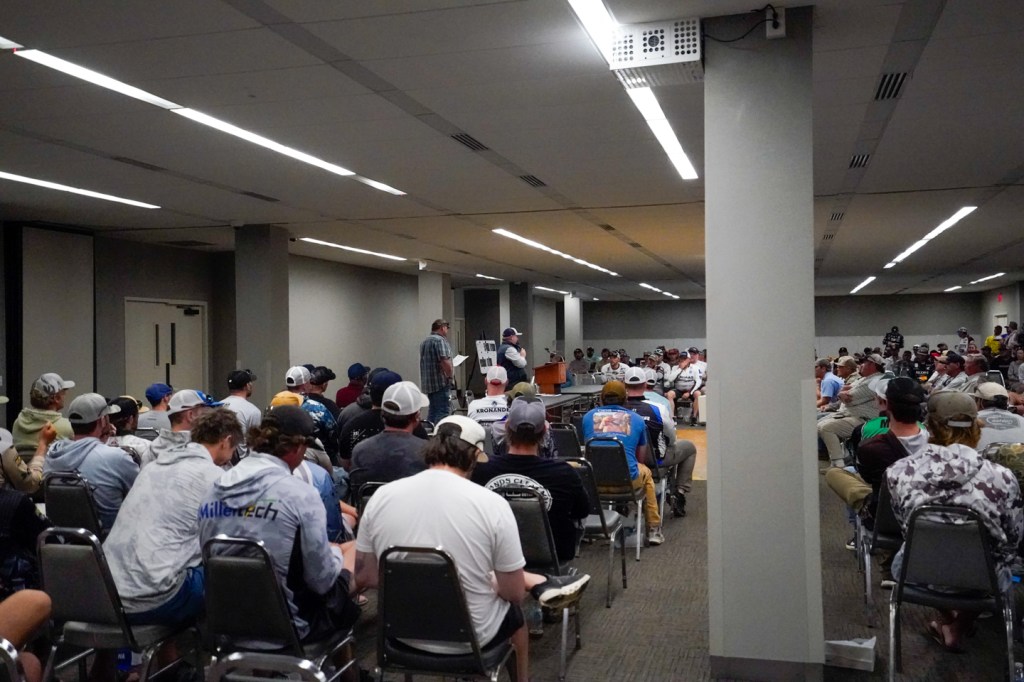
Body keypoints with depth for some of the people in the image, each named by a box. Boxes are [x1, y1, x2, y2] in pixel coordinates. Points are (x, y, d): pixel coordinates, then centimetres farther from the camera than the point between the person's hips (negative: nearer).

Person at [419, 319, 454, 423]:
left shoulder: (425, 341, 18)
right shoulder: (440, 340, -12)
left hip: (427, 383, 9)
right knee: (443, 411, -8)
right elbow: (445, 361, -23)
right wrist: (450, 375, -10)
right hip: (440, 383, -9)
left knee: (433, 410, 14)